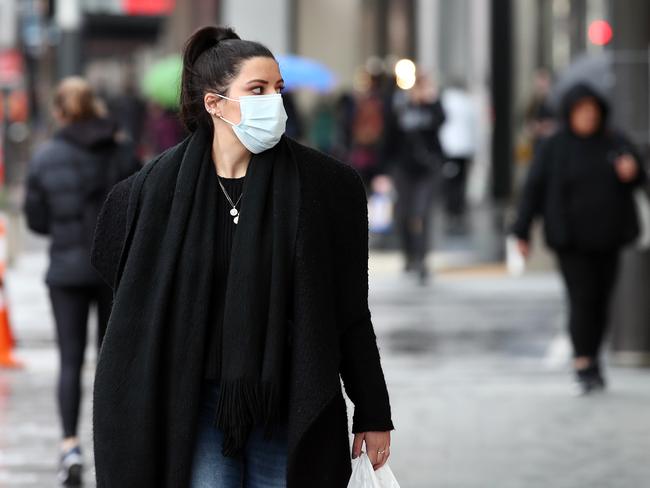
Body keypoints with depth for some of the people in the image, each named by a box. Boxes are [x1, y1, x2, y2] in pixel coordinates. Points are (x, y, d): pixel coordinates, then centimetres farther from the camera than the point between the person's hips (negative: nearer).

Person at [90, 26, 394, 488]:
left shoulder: (323, 184, -2)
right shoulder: (160, 186, 0)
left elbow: (351, 313, 1)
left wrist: (373, 414, 2)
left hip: (290, 409, 0)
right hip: (197, 409, 0)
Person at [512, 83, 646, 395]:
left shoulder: (615, 143, 7)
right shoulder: (554, 147, -2)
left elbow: (638, 180, 13)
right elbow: (534, 189, -3)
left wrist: (631, 172, -12)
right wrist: (523, 232, -7)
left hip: (607, 238, 3)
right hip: (571, 240, -3)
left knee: (601, 301, 6)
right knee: (581, 299, -11)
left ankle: (592, 361, 17)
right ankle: (583, 366, -10)